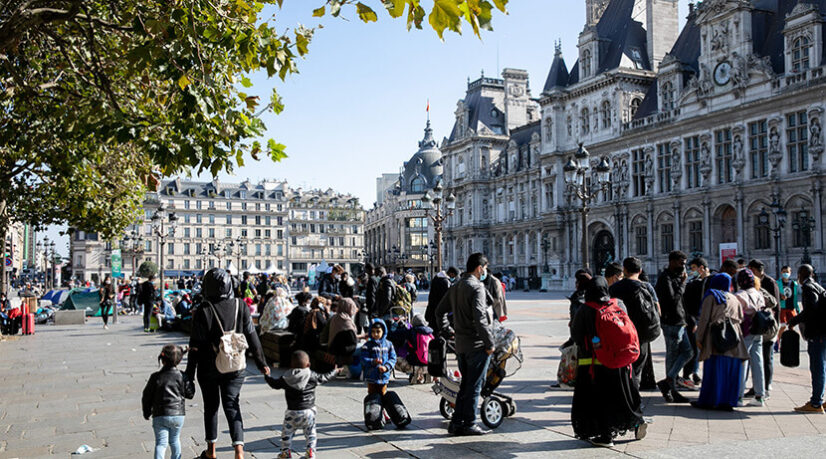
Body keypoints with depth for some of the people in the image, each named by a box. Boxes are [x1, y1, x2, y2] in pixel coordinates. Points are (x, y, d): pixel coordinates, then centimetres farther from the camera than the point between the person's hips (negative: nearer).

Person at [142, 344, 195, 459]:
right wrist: (189, 381, 18)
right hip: (177, 414, 1)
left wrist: (147, 413, 15)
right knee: (174, 440, 19)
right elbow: (190, 394, 2)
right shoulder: (181, 377, -4)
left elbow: (147, 397, 1)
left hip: (159, 416, -1)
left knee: (161, 443, -1)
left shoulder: (155, 377, -4)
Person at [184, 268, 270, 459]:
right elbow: (252, 337, 1)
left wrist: (190, 371, -4)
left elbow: (195, 345, -11)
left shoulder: (204, 310, -13)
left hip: (209, 368, -2)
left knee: (211, 406, 15)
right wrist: (261, 363, 9)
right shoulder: (240, 307, -4)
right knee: (232, 406, 8)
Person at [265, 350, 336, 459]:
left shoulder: (286, 378, -5)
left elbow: (275, 384, 7)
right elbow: (324, 378, 7)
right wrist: (334, 372, 25)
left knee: (287, 432, 16)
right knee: (310, 432, 13)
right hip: (308, 411, 0)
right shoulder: (312, 376, -6)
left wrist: (267, 376, 26)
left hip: (293, 412, 0)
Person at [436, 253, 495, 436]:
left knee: (465, 384, 17)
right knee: (474, 386, 2)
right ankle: (469, 424, 8)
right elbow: (479, 318, -23)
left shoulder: (456, 287, 12)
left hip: (461, 344, 8)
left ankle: (456, 423, 19)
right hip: (477, 345, -8)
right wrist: (489, 343, -17)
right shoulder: (477, 287, -15)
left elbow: (440, 311, 19)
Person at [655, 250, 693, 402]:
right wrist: (682, 284, -15)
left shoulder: (674, 277, 15)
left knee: (687, 352, 10)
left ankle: (668, 381, 12)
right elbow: (673, 299, -25)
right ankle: (671, 390, 6)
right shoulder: (665, 278, -15)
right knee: (672, 356, -3)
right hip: (671, 323, -10)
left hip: (679, 322, 10)